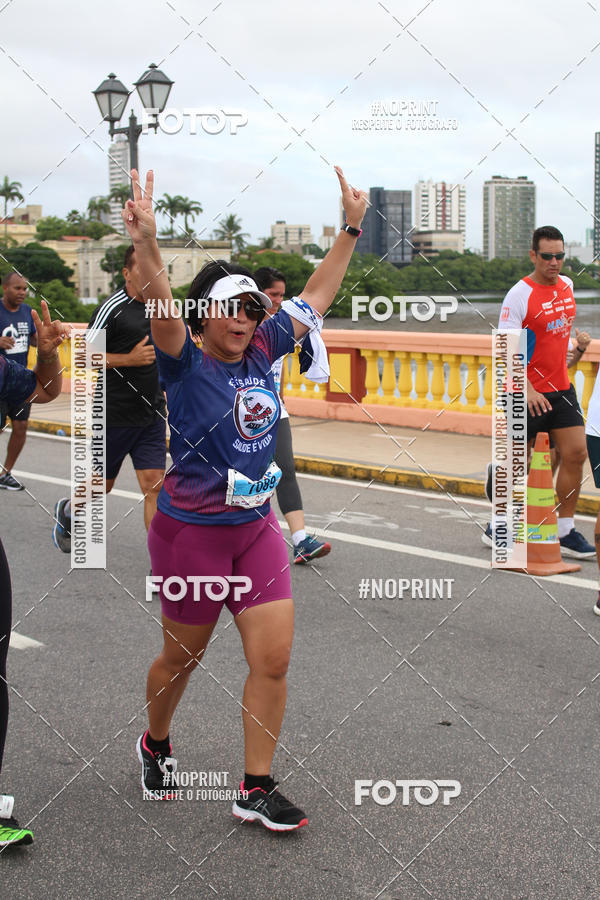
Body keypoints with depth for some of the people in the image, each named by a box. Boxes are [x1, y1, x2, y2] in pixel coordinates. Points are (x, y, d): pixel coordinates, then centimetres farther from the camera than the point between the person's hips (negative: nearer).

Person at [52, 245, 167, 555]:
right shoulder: (113, 308, -13)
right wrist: (129, 359, -22)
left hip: (152, 416, 4)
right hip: (115, 415, -4)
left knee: (154, 483, -4)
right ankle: (67, 512, 44)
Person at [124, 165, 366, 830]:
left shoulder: (263, 352, 2)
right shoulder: (185, 363, -13)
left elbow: (316, 297, 12)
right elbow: (161, 311, -33)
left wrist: (350, 229, 10)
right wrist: (146, 245, -51)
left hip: (255, 526, 5)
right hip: (191, 530, -5)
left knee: (273, 658, 0)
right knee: (182, 656, 13)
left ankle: (256, 788, 13)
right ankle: (155, 744, 42)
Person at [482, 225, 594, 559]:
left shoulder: (567, 285, 8)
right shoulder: (519, 295, -15)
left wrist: (578, 339, 9)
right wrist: (527, 390, -26)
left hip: (561, 388, 6)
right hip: (527, 393, -6)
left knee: (575, 453, -2)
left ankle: (566, 531, 8)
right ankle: (497, 527, 19)